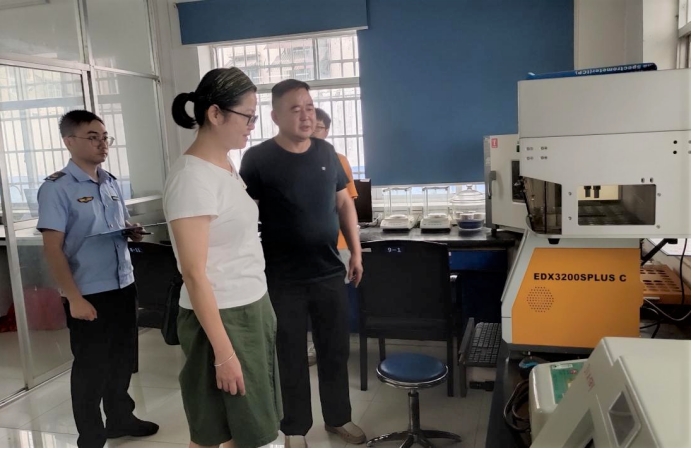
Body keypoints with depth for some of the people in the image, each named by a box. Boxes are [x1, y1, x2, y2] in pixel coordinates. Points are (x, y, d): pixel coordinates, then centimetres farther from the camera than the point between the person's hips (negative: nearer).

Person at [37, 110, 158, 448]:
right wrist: (74, 297, -19)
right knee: (91, 367, 7)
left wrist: (133, 232, -3)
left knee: (122, 358, 18)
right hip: (89, 293, -6)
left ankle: (120, 418, 38)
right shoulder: (56, 188, -12)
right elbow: (52, 248, -15)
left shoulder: (111, 183, 8)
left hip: (123, 286, 7)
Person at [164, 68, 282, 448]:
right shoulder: (192, 177, -20)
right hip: (221, 318, -8)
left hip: (253, 309, 9)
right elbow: (195, 274, -21)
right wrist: (223, 350, -20)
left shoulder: (226, 165, 7)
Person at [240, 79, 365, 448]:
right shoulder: (257, 159, -8)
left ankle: (338, 418, 35)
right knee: (290, 355, 10)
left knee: (335, 349, 15)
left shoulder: (326, 153, 5)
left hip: (329, 272, 4)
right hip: (282, 278, -4)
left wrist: (356, 252, 8)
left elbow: (344, 203, 12)